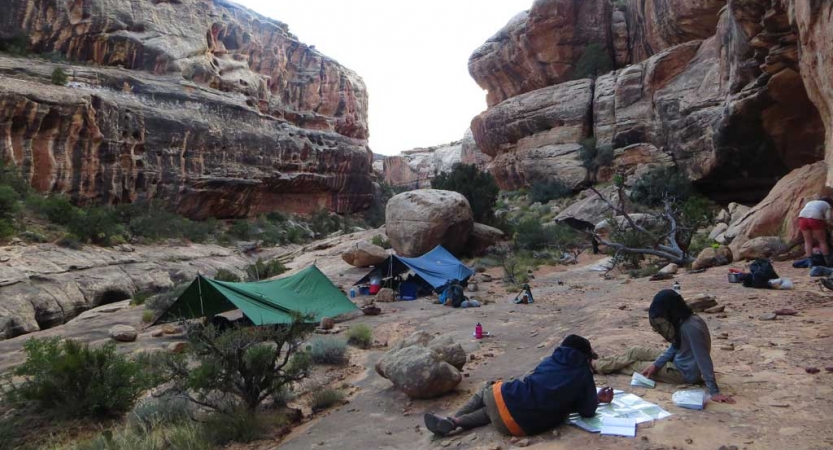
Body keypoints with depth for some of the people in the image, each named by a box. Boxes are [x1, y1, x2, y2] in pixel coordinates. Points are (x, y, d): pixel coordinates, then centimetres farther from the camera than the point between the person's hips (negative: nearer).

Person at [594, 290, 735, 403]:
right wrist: (655, 364, -3)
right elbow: (675, 347, 7)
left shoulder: (691, 327, -33)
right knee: (635, 352, 11)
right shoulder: (682, 321, -4)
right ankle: (598, 363, 27)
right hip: (678, 361, 8)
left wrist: (714, 392, -32)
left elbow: (704, 360, -33)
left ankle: (597, 366, 24)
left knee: (633, 363, 3)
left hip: (684, 373, -8)